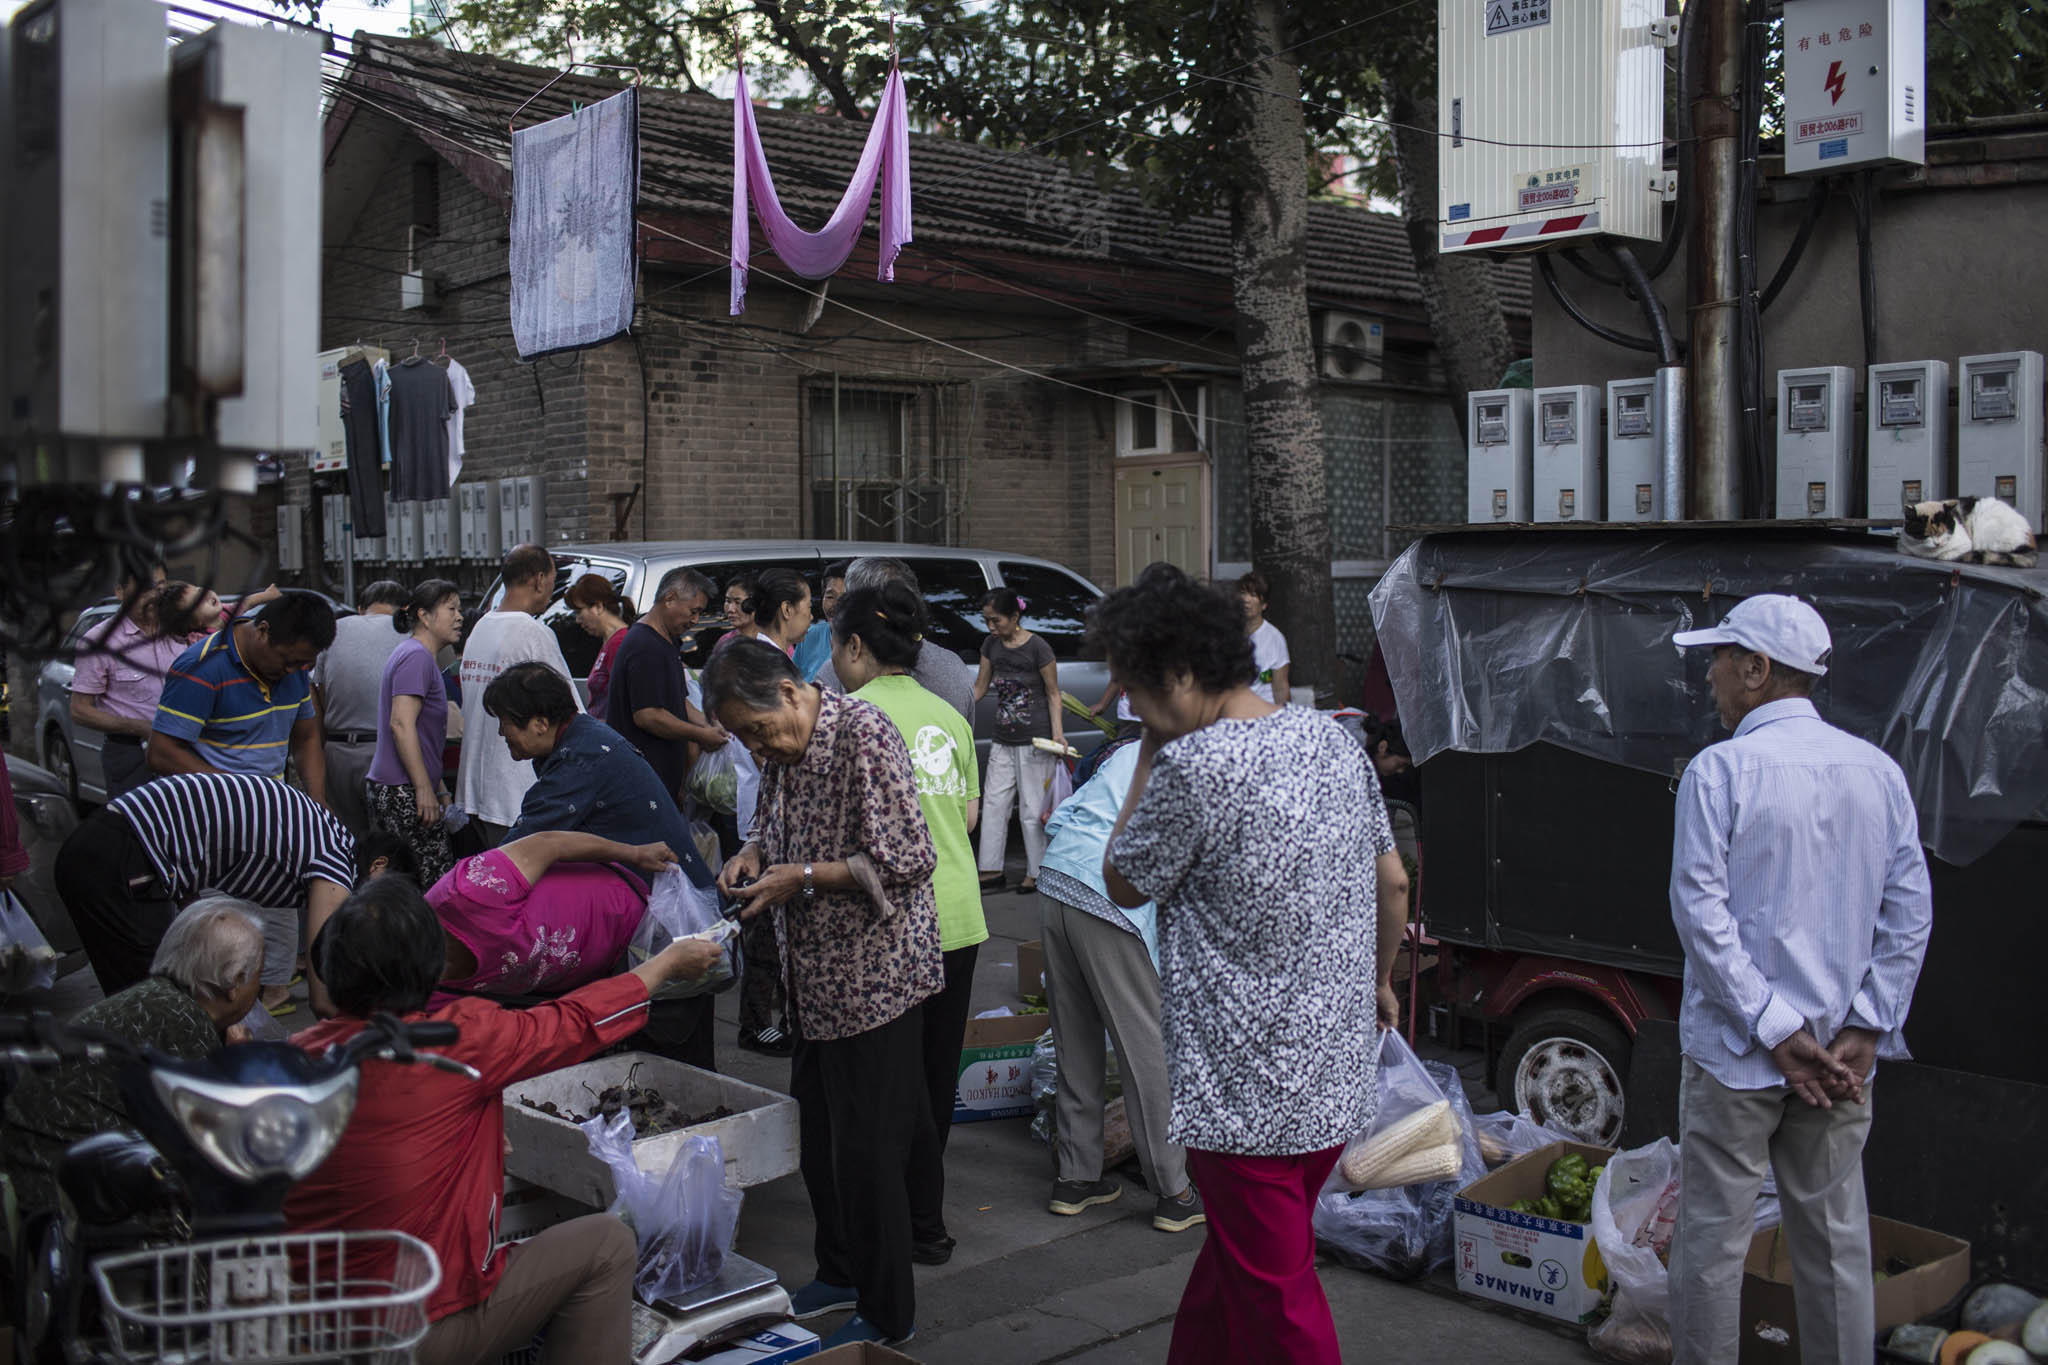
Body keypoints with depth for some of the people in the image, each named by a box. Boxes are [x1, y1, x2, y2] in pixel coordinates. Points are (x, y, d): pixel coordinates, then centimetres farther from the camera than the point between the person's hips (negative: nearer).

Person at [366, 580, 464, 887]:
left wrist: (437, 788, 24)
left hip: (385, 789, 11)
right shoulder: (416, 657, -11)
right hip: (403, 793, -11)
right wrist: (425, 789, -21)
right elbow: (401, 724, -21)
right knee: (436, 885, -10)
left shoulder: (415, 655, 21)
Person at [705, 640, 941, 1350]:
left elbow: (908, 861, -23)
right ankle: (840, 1273, 38)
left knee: (866, 1150, 0)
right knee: (816, 1135, 19)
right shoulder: (782, 746, 6)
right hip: (814, 973, 9)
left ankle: (887, 1316, 15)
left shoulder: (863, 733, -21)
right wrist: (754, 853, 1)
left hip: (874, 977, -9)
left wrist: (802, 878, -22)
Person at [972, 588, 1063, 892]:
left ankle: (1035, 873, 10)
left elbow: (1053, 694, -6)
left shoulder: (1037, 648, -11)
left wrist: (1057, 733, -16)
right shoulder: (991, 645, 6)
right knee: (993, 803, 6)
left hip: (1035, 741, -6)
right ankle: (991, 870, 13)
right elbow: (980, 687, 15)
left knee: (1032, 809, 0)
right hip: (1003, 741, 6)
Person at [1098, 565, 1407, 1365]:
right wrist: (1378, 982, 27)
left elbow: (1124, 885, -6)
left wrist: (1150, 753, -4)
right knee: (1231, 1257, 23)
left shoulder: (1194, 766, -21)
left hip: (1249, 1095, -8)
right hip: (1340, 1073, 8)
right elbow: (1393, 883, 13)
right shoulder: (1333, 739, 3)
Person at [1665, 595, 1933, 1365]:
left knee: (1713, 1237, 6)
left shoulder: (1721, 769, -10)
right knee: (1837, 1238, 14)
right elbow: (1910, 912, 2)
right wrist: (1863, 1031, 0)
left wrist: (1772, 1029, -12)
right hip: (1842, 1053, 5)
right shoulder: (1878, 771, 5)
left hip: (1736, 1048, -5)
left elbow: (1701, 910, -16)